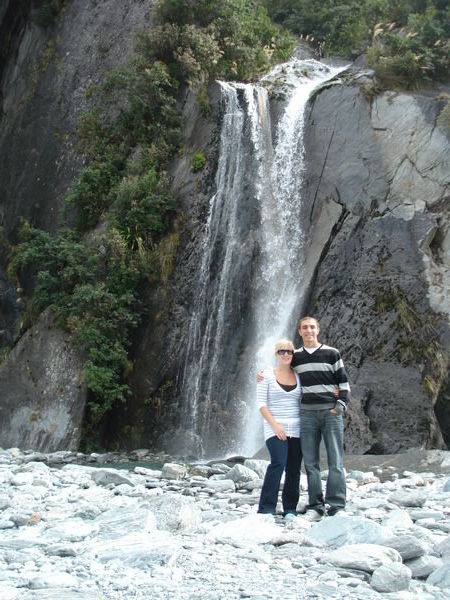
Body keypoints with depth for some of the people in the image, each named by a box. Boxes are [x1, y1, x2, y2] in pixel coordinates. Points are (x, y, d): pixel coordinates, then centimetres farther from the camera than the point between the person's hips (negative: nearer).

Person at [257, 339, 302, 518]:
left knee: (294, 469, 0)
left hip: (296, 429, 4)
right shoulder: (267, 376, 1)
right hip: (275, 428, -4)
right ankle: (267, 508, -15)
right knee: (278, 463, -20)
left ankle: (290, 509, 11)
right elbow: (261, 404, -3)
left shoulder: (299, 376, 10)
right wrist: (275, 425, -12)